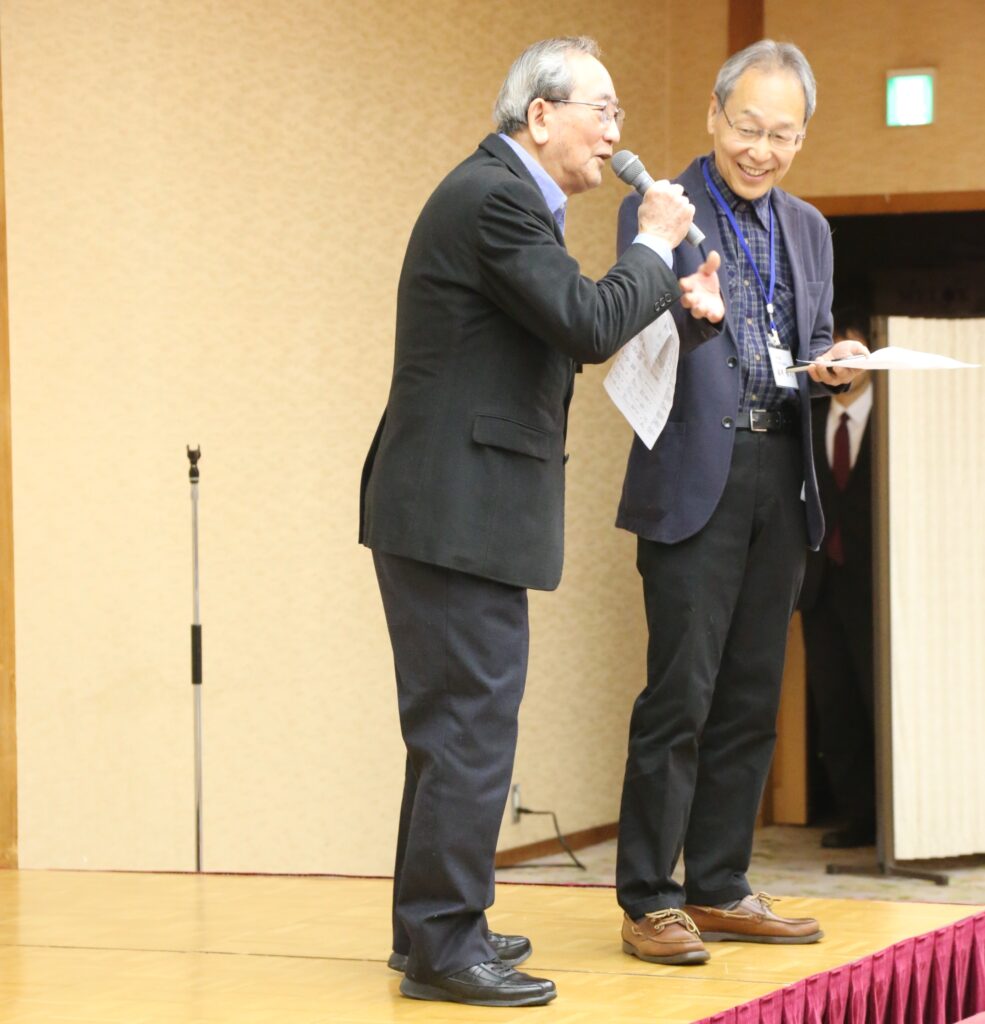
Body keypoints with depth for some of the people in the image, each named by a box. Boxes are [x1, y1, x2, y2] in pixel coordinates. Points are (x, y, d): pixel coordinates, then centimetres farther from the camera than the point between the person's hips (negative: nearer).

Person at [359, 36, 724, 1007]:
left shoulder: (501, 193, 17)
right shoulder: (497, 198, -16)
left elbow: (570, 326, 21)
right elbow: (589, 325, -22)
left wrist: (672, 299, 10)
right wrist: (654, 245, -8)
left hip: (452, 507, 11)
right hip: (459, 511, -11)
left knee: (456, 724, 17)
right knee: (471, 725, -8)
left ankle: (432, 925, 26)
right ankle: (443, 946, -3)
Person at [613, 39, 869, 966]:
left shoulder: (807, 229, 17)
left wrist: (831, 364, -3)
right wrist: (680, 309, -34)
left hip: (779, 479, 6)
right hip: (695, 478, -6)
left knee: (750, 698, 9)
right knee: (680, 692, -8)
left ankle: (719, 890, 17)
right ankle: (648, 900, -1)